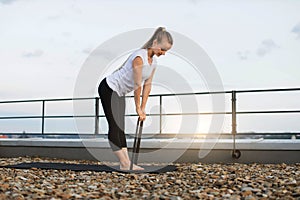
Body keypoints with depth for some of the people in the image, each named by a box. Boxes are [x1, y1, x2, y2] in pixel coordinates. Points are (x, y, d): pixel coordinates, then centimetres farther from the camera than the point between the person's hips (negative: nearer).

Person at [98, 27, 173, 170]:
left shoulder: (154, 61, 0)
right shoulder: (139, 58, -28)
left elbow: (147, 85, 3)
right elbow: (137, 86, -24)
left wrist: (143, 108, 1)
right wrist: (138, 108, -16)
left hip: (120, 93, 9)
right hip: (108, 89, -9)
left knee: (120, 128, 8)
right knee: (115, 126, -7)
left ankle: (127, 164, 8)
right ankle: (124, 164, -4)